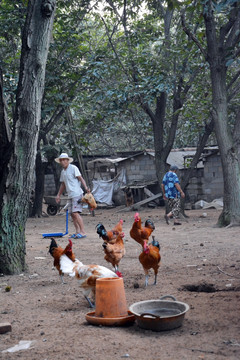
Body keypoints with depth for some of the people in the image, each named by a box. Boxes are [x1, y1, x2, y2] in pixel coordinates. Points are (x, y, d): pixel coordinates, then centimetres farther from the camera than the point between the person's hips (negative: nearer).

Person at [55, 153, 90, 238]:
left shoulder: (73, 168, -4)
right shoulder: (63, 172, 19)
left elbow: (81, 178, -10)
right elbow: (63, 184, 28)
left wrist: (86, 187, -24)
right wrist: (58, 195, 28)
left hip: (77, 194, -8)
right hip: (70, 196, 8)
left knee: (75, 213, -16)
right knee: (72, 214, 5)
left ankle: (82, 232, -16)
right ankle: (77, 232, 10)